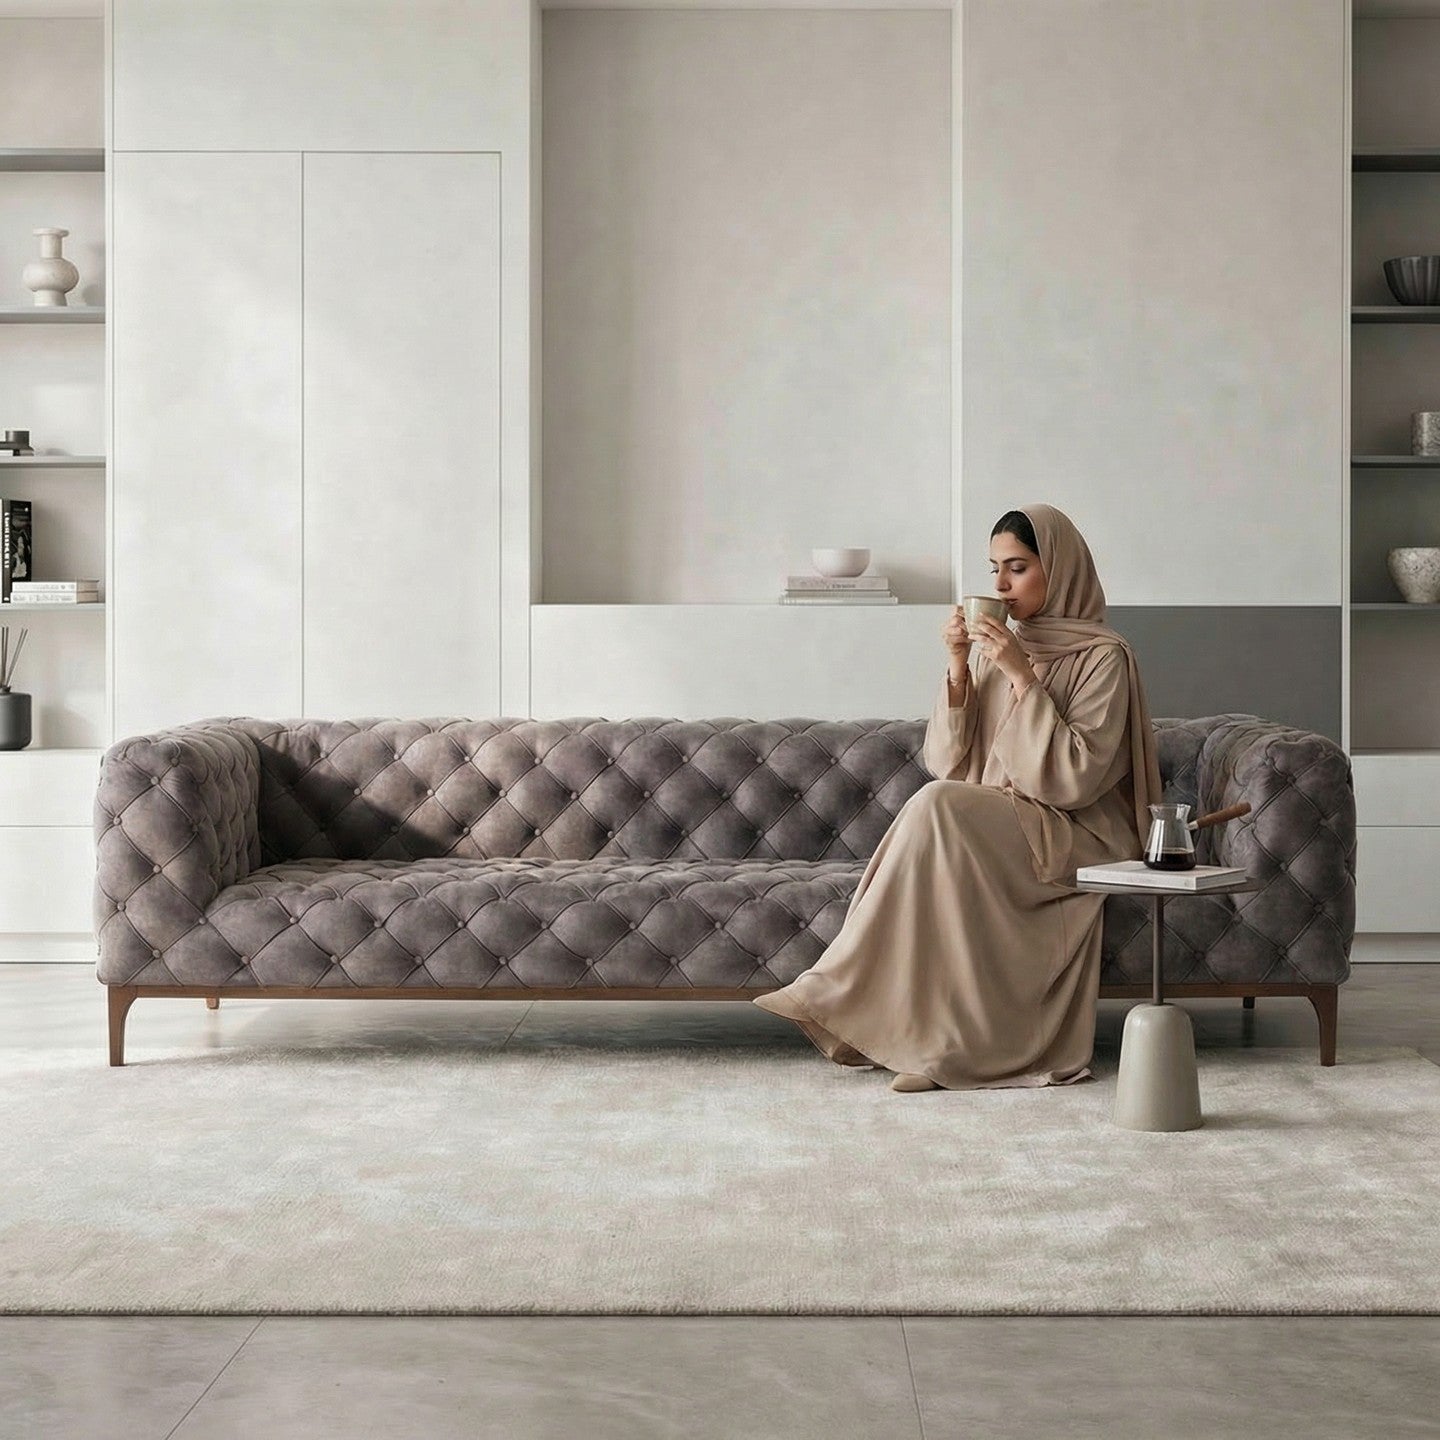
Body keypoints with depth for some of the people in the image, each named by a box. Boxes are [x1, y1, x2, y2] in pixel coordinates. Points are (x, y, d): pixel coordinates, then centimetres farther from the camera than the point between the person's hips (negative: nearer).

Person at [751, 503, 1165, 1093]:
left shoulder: (1103, 657, -6)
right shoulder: (1002, 648, 13)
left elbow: (1076, 779, -17)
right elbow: (949, 763, 6)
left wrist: (1021, 678, -19)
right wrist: (958, 669, -7)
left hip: (1077, 840, -6)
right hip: (994, 834, 6)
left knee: (936, 804, -30)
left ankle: (841, 990, -26)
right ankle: (936, 1040, -29)